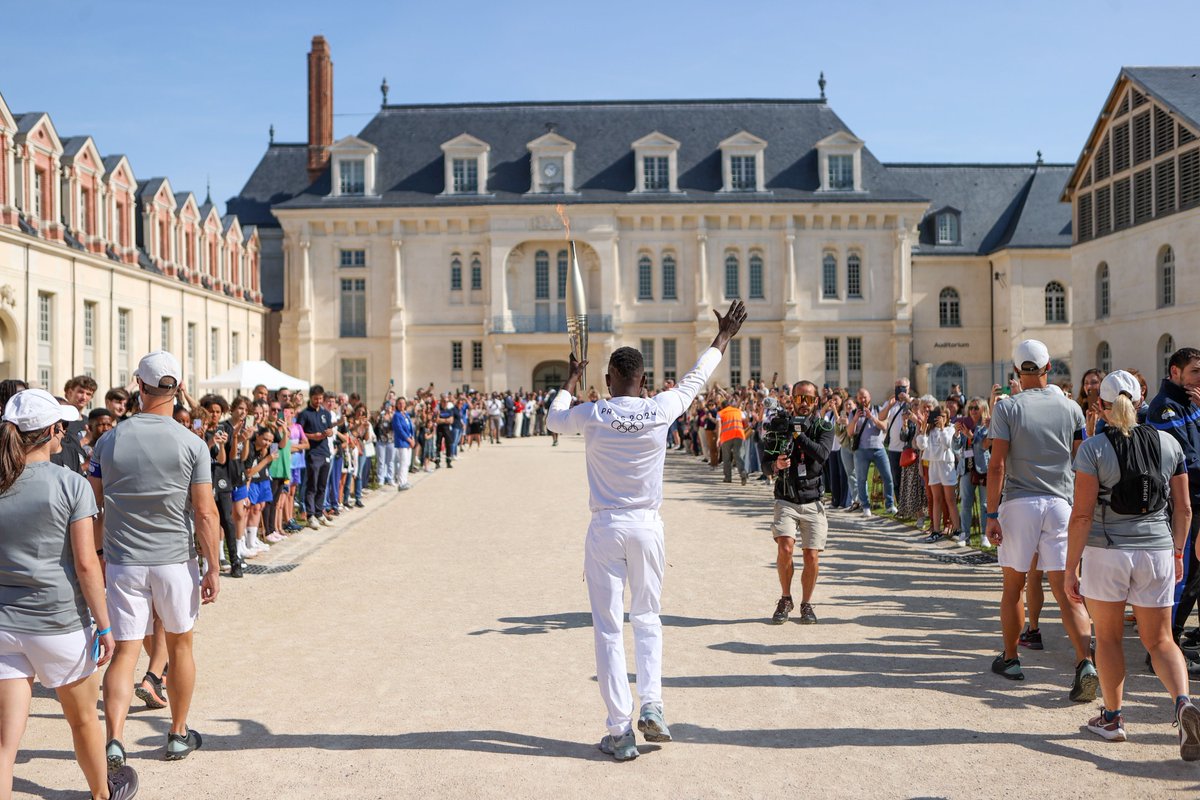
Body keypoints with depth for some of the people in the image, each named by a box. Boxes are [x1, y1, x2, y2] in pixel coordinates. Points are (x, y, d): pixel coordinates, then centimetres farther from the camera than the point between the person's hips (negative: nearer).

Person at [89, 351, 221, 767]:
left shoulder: (108, 442, -1)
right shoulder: (191, 444, -8)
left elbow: (93, 508, 5)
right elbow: (205, 514, -10)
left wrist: (100, 554, 18)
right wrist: (213, 568, -4)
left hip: (122, 563, 1)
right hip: (175, 562, -1)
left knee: (124, 652, 5)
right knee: (180, 645, 16)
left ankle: (115, 740, -12)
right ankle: (178, 734, 29)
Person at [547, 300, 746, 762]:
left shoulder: (592, 415, -7)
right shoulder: (660, 410, -5)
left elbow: (553, 420, 15)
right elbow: (696, 380, 14)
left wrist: (572, 381, 31)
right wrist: (723, 338, 29)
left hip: (606, 528, -1)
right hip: (647, 526, 2)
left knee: (608, 628, 3)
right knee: (647, 619, 19)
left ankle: (620, 732, 4)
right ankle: (652, 706, 6)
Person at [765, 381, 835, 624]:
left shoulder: (824, 426, 4)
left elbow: (822, 454, -16)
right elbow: (765, 463, 5)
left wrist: (799, 434, -18)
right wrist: (776, 464, -16)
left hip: (812, 500, 0)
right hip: (786, 500, 0)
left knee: (811, 556, -3)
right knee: (785, 547, -18)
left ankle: (806, 604, 19)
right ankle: (785, 599, 4)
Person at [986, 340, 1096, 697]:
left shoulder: (1007, 408, -4)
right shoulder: (1070, 408, 5)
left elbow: (997, 465, -9)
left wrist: (992, 514, -7)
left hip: (1019, 503, -2)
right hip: (1061, 503, 2)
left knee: (1013, 587, 12)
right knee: (1066, 591, 1)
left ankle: (1010, 659, 23)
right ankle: (1085, 662, -14)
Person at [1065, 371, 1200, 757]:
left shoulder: (1093, 449, -9)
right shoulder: (1169, 444, 2)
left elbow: (1082, 515, -13)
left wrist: (1071, 569, -7)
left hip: (1106, 551, -3)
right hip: (1156, 551, 3)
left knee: (1108, 638, 13)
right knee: (1160, 641, 12)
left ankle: (1112, 718, 22)